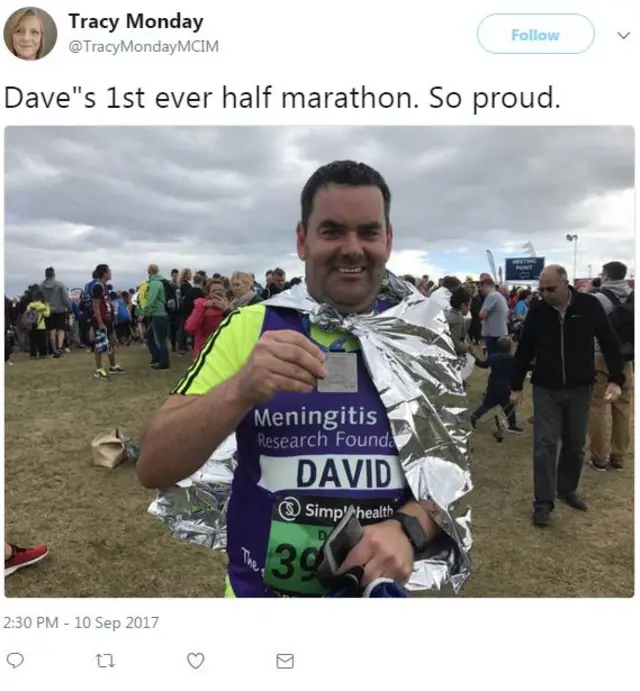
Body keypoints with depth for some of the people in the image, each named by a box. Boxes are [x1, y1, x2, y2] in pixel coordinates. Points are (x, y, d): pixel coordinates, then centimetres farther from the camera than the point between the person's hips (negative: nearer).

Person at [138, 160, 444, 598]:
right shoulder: (249, 327, -11)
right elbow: (153, 469, -15)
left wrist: (407, 527, -23)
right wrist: (240, 390, -33)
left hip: (380, 586, 1)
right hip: (260, 590, -1)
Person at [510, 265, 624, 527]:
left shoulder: (590, 306, -8)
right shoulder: (536, 311, -6)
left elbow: (609, 343, -2)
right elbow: (524, 351, 2)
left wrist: (615, 379, -10)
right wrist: (516, 386, 5)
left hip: (579, 389, 1)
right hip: (545, 390, -1)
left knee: (575, 444, 13)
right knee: (545, 444, -3)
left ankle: (567, 490, 32)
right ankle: (544, 502, 3)